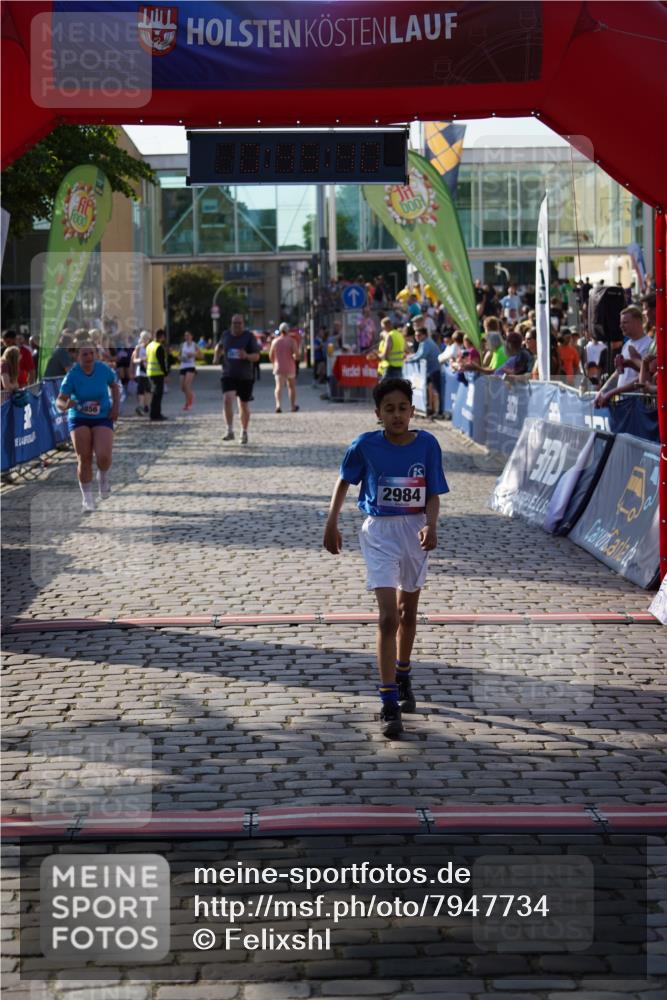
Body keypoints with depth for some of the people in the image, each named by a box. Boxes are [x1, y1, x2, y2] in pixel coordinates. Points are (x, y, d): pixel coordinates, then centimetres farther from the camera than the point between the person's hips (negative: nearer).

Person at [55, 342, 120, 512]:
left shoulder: (104, 369, -10)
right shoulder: (72, 375, -16)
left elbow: (114, 385, 11)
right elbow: (59, 401, -19)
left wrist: (116, 406, 0)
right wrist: (66, 405, -42)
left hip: (102, 418, 1)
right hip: (79, 420, -1)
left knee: (103, 457, -18)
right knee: (84, 459, -7)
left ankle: (103, 477, 18)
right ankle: (87, 497, 12)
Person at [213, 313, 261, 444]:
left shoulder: (249, 336, -4)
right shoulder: (226, 335, 4)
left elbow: (256, 356, -6)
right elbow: (219, 346, 26)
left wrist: (246, 356, -25)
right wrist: (216, 356, 8)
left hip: (245, 377, -1)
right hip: (228, 375, 1)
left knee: (244, 405, 9)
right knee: (227, 399, -22)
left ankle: (244, 432, 29)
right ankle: (230, 431, -20)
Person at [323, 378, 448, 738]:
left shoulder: (427, 444, -8)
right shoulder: (365, 445, -10)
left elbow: (433, 495, -5)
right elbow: (344, 481, 6)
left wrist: (431, 526, -23)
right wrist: (331, 523, 2)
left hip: (415, 530, 3)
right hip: (379, 532, -3)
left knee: (408, 611, 20)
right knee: (388, 617, -13)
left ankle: (403, 675, 44)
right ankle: (389, 703, -13)